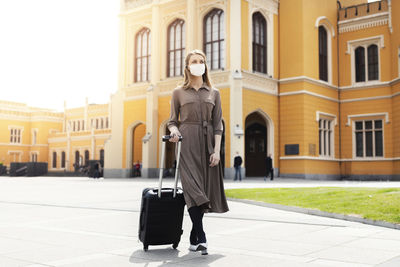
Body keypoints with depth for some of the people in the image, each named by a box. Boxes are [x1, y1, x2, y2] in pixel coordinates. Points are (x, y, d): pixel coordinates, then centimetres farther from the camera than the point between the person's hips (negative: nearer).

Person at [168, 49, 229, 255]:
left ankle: (194, 238, 14)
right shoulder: (178, 92, 9)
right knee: (193, 188, -13)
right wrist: (173, 130, -12)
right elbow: (172, 120, 11)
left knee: (204, 188, 2)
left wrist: (216, 150, -4)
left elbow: (218, 124, 7)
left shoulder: (214, 93, 13)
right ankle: (201, 238, -15)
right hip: (187, 143, -2)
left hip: (207, 143, 2)